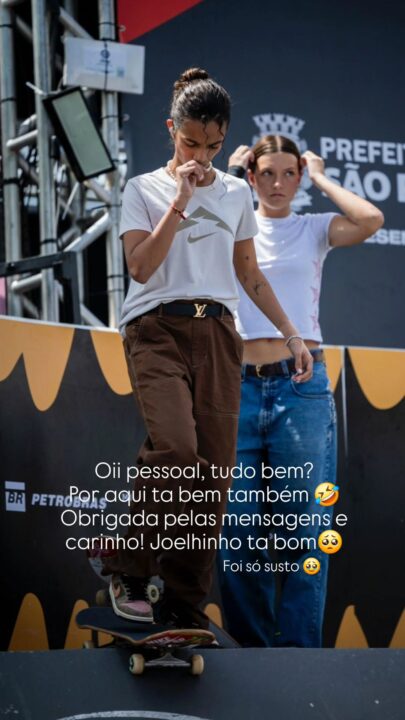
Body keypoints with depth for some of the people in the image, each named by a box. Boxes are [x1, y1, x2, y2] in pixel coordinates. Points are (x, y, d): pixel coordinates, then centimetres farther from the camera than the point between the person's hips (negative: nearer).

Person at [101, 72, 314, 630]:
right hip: (158, 330, -4)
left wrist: (291, 334, 17)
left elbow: (250, 274, 22)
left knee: (214, 467, -5)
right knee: (176, 446, -27)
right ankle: (129, 570, -12)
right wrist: (180, 201, -10)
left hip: (216, 333, 4)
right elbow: (141, 267, -7)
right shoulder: (144, 189, 6)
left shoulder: (236, 193, 16)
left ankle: (184, 605, 0)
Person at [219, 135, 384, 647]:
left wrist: (320, 178, 1)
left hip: (301, 384, -1)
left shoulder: (313, 229, 8)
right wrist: (227, 178, 2)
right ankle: (250, 643, 13)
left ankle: (299, 648, 4)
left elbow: (370, 220, -11)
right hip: (240, 385, 1)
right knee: (238, 525, 2)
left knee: (303, 527, -2)